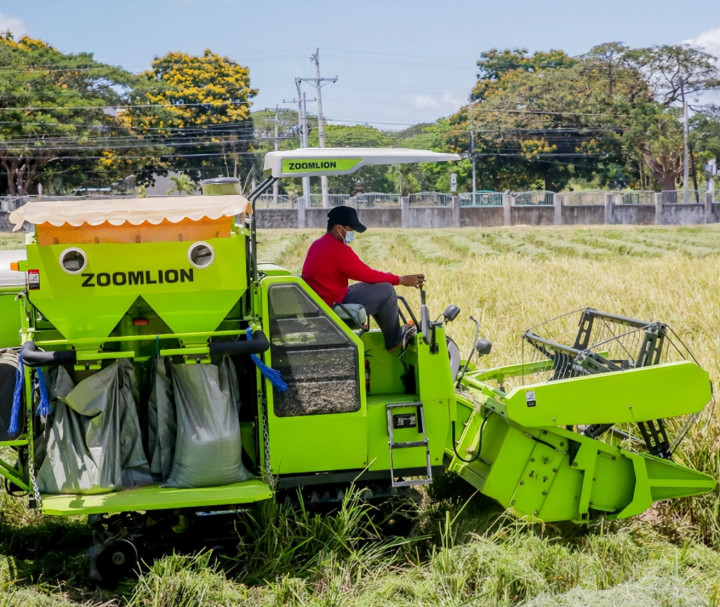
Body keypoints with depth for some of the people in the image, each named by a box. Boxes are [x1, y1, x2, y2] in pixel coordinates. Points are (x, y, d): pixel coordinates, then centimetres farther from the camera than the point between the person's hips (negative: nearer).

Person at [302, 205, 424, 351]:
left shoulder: (318, 245, 11)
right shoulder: (338, 250, -21)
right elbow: (367, 275, -15)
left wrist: (383, 275, 15)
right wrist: (401, 280, -7)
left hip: (320, 300, 11)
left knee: (375, 288, 22)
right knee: (386, 291, -7)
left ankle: (394, 332, 27)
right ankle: (394, 340, 9)